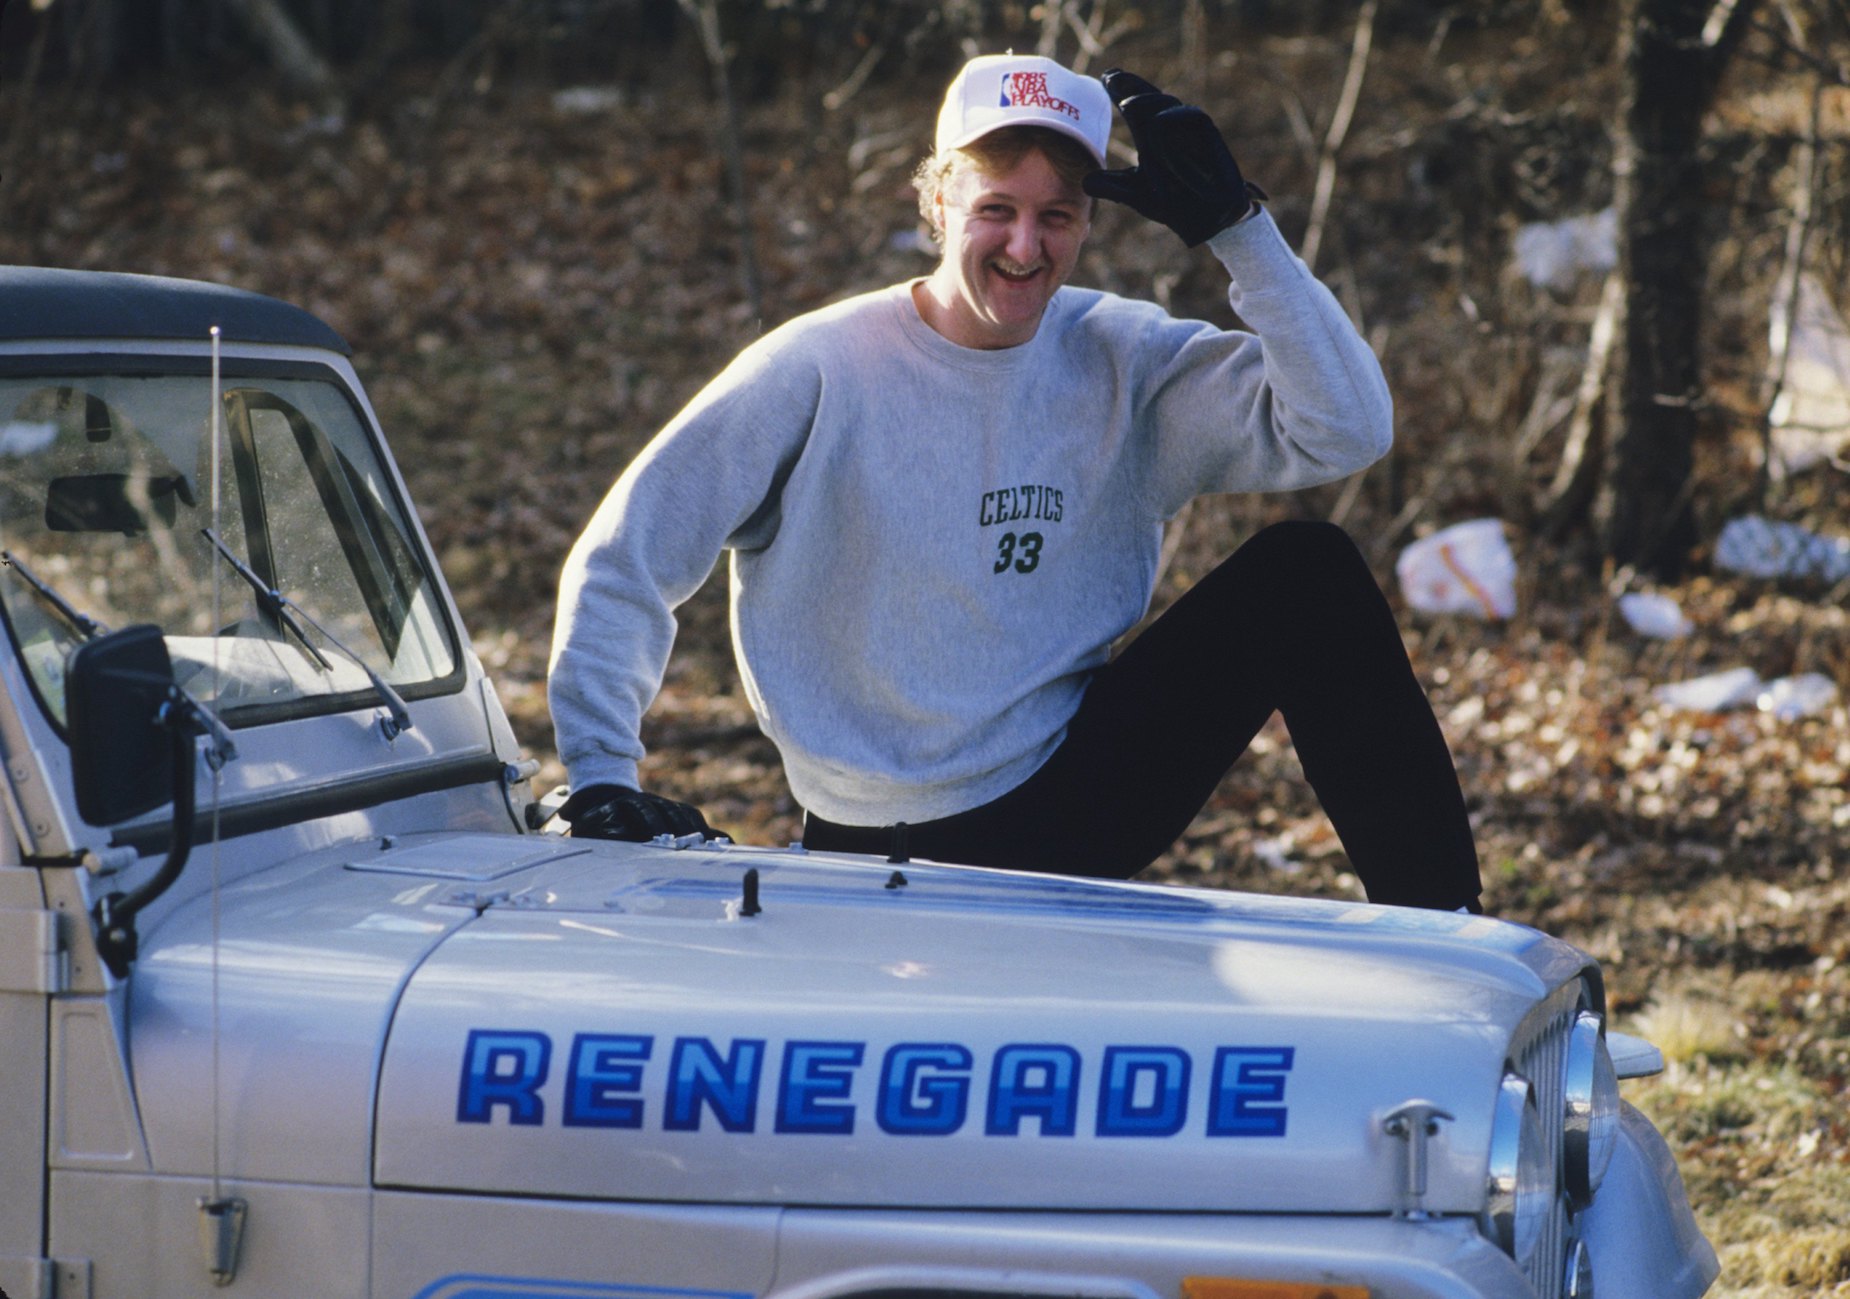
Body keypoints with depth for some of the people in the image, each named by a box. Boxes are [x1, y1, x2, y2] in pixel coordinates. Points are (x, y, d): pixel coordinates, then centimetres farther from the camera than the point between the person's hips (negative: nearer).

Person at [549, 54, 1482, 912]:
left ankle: (1440, 939, -9)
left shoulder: (1126, 364, -1)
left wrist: (1236, 229, -19)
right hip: (887, 855, -3)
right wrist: (601, 776, -20)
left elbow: (1345, 429, -13)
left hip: (1079, 793, 3)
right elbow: (623, 563, -9)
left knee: (1305, 576, -12)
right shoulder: (819, 372, -11)